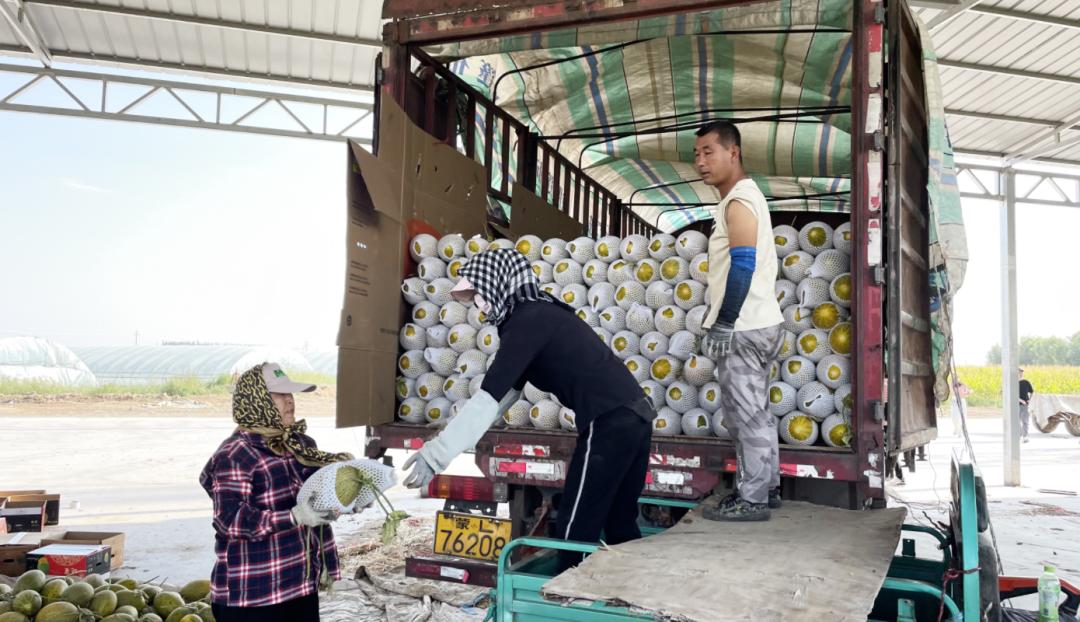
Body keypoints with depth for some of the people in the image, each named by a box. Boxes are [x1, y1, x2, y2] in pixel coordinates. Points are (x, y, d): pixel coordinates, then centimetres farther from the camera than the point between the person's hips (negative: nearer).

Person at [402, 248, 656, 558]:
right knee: (620, 524, 19)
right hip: (633, 415, 10)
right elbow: (505, 390, 22)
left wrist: (436, 454, -16)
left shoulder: (527, 321, -11)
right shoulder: (539, 314, 18)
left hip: (609, 422, -10)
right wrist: (448, 438, 19)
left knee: (576, 527, 1)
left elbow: (489, 396, -18)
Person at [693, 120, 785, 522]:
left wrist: (723, 323, -19)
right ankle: (766, 487, 26)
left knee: (745, 414, -4)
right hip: (757, 324, 10)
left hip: (742, 329, -10)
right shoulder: (746, 196, 18)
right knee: (754, 412, 16)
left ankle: (751, 500, 4)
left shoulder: (738, 201, -14)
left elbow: (742, 266, -21)